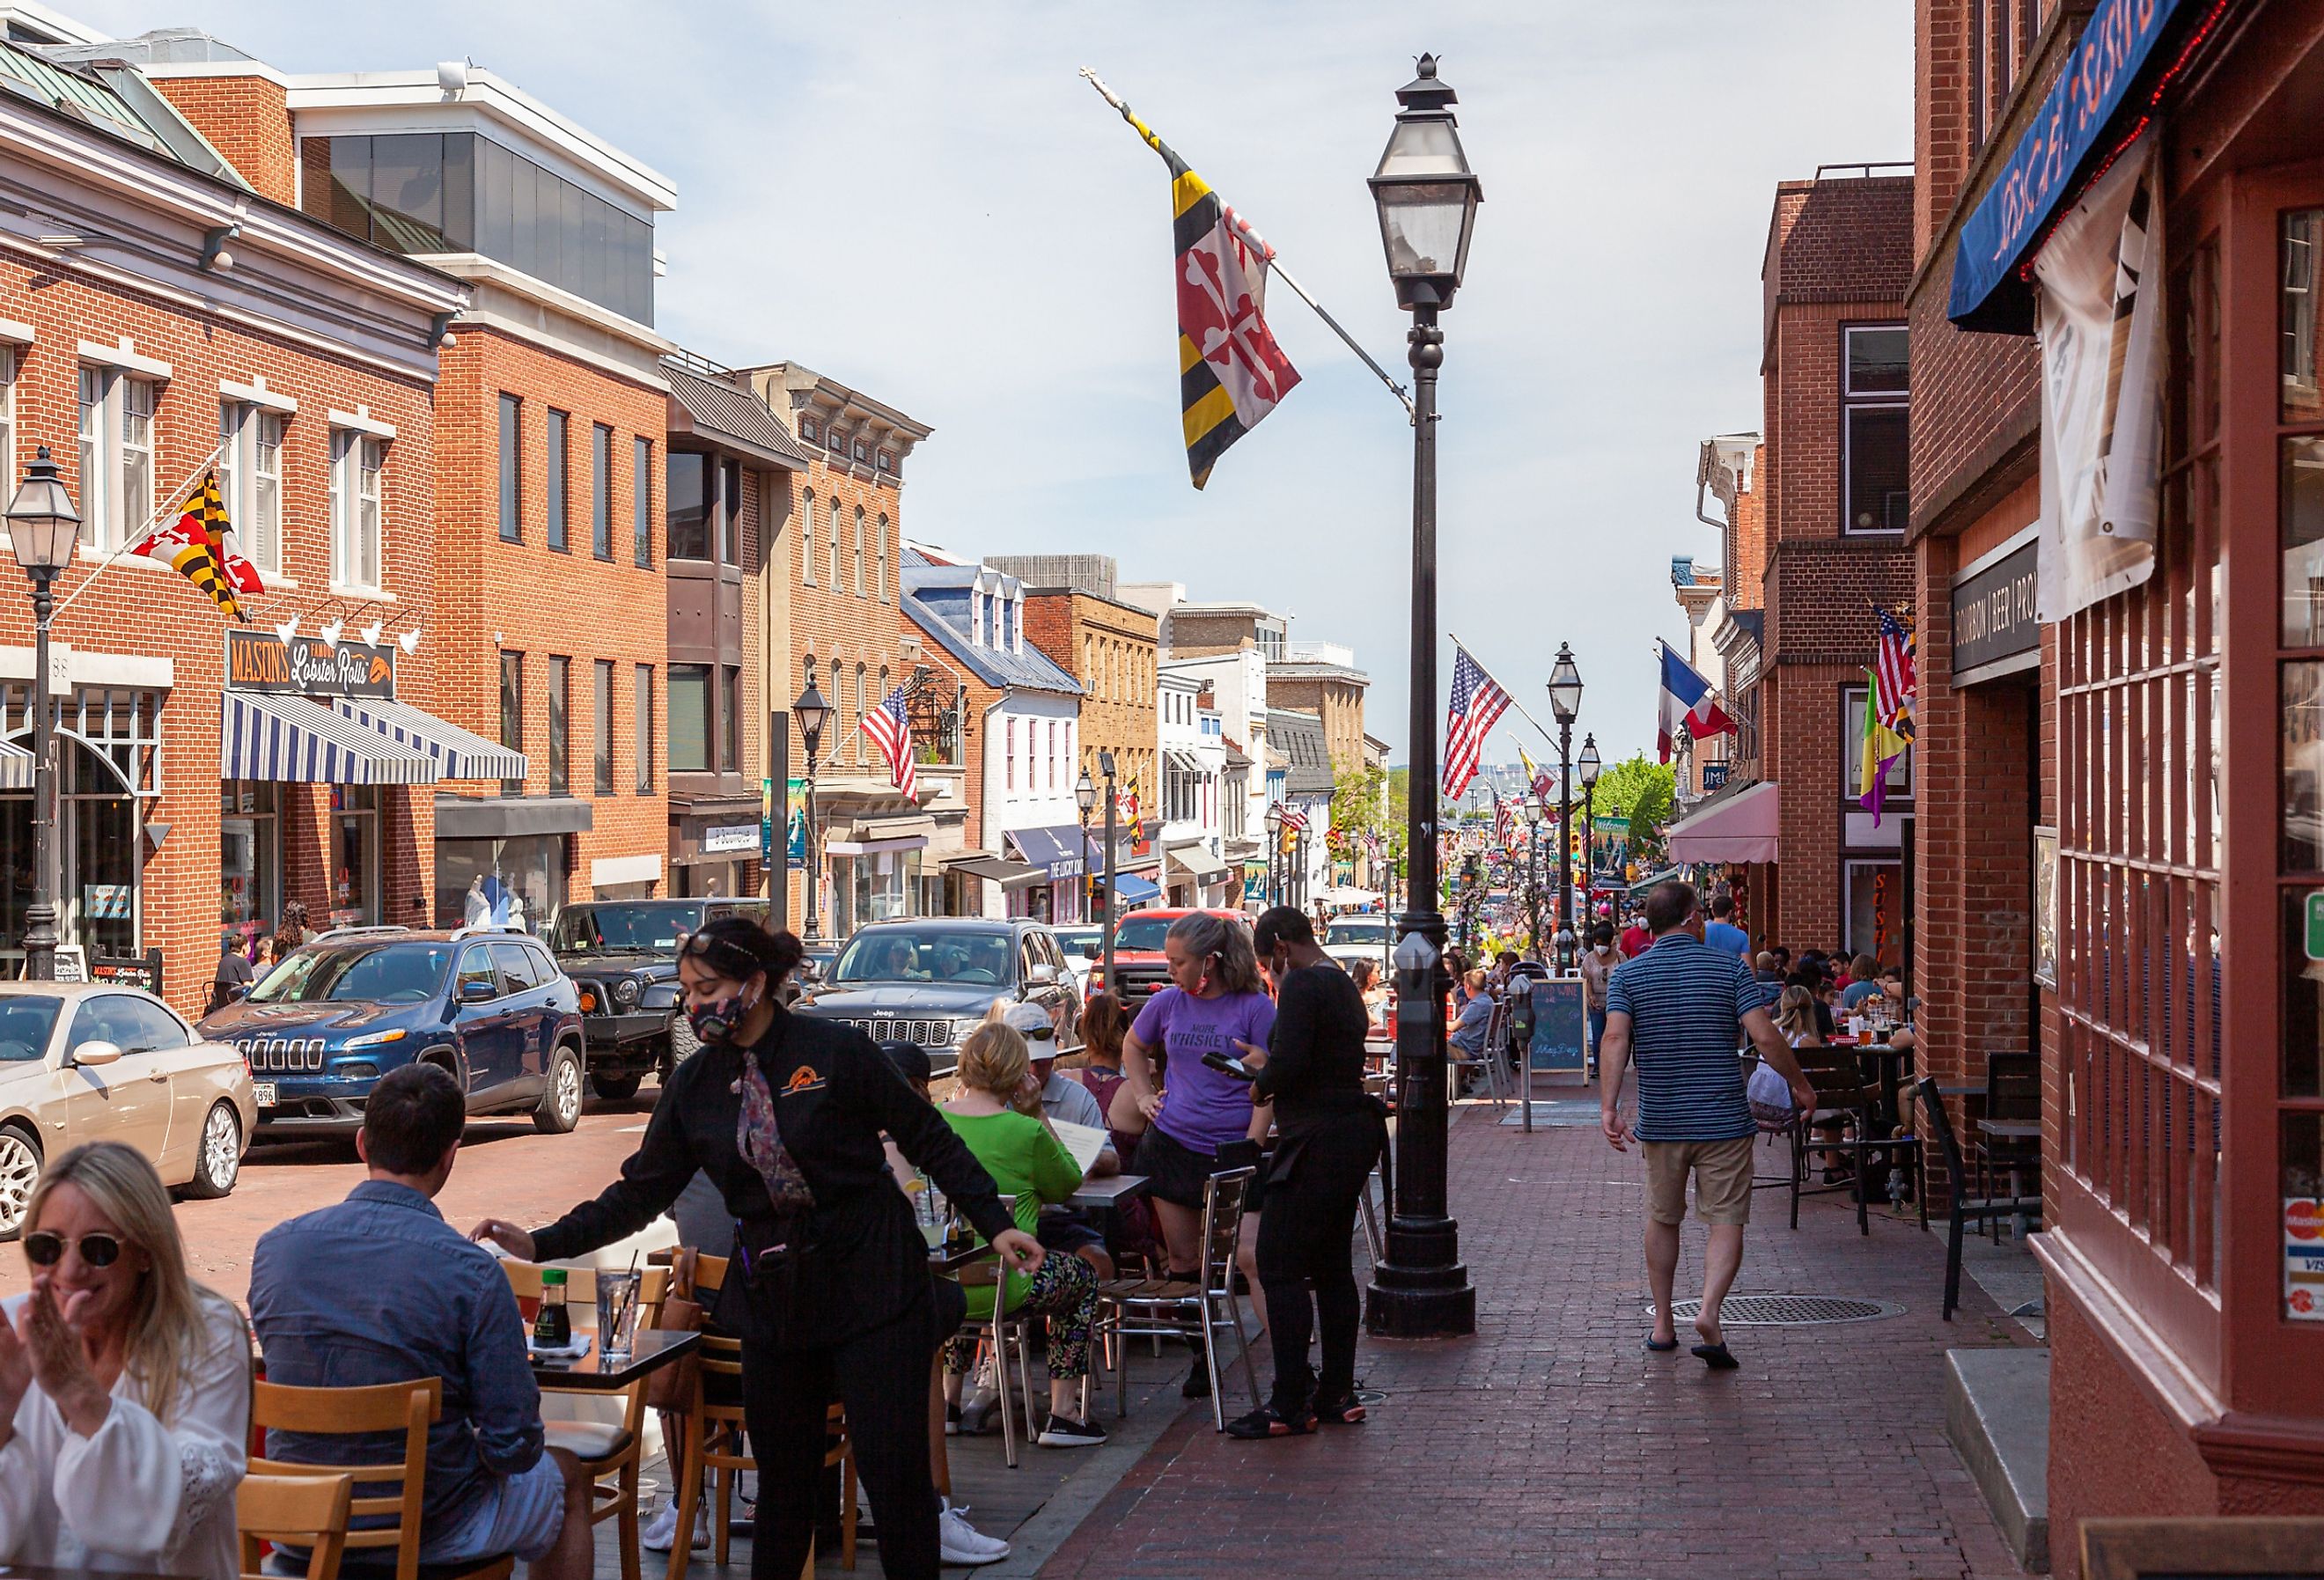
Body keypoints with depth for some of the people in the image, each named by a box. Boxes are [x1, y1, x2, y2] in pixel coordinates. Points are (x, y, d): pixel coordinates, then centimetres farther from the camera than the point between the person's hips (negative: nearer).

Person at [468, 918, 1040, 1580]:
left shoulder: (836, 1052, -10)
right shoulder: (694, 1084, 4)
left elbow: (929, 1140, -4)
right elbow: (641, 1191, 5)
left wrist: (994, 1223, -8)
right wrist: (543, 1244, -3)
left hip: (871, 1283, -4)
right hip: (773, 1296, 4)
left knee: (895, 1470, -4)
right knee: (782, 1473, 9)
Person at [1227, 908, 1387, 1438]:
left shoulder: (1301, 986, -14)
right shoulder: (1344, 986, 17)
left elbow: (1288, 1066, -21)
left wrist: (1262, 1084, -1)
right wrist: (1267, 1064, 23)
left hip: (1318, 1143, -10)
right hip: (1355, 1134, 10)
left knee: (1279, 1266, -7)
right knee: (1332, 1265, 14)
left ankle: (1290, 1406, -8)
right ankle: (1338, 1394, 18)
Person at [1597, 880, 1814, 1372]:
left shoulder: (1628, 975, 0)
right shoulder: (1729, 968, -3)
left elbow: (1616, 1039, -15)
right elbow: (1765, 1038, -10)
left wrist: (1608, 1108, -19)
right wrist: (1800, 1085, 4)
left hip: (1661, 1123, 2)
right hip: (1724, 1120, -2)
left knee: (1663, 1220, 18)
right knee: (1726, 1222, 1)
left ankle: (1662, 1324, 24)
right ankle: (1710, 1312, -20)